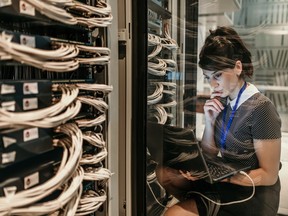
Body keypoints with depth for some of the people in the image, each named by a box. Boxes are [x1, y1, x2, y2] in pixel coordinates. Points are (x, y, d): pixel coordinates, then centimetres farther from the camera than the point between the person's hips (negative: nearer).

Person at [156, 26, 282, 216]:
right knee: (164, 173, -8)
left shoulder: (261, 108, -20)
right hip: (226, 182, 7)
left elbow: (269, 176, -16)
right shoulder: (222, 101, -1)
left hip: (253, 196, -6)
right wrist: (209, 121, -11)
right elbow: (209, 154, 4)